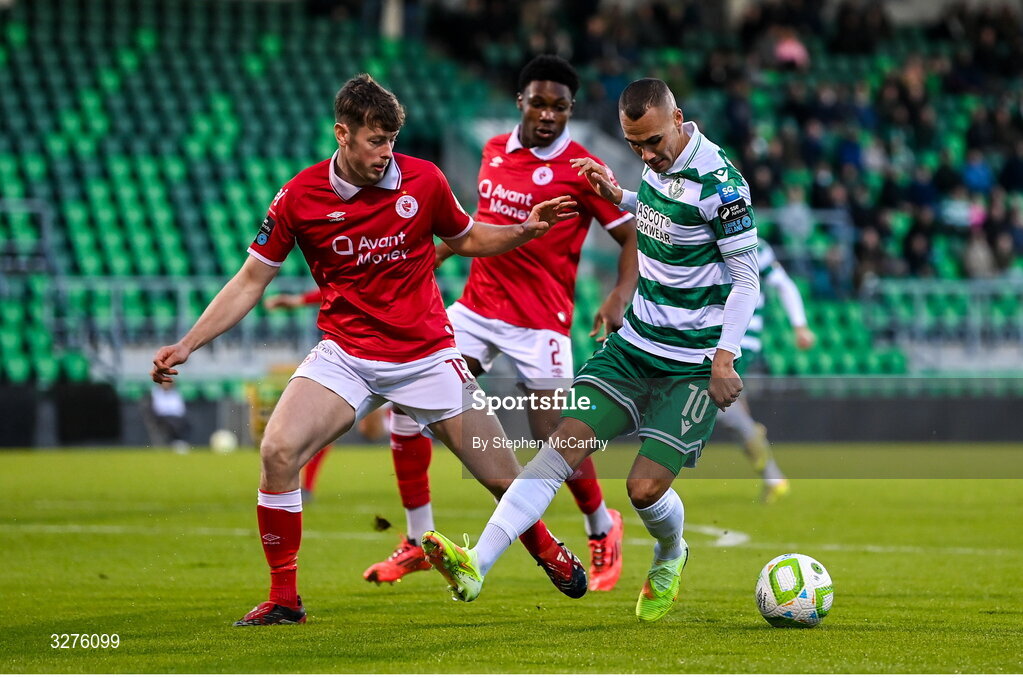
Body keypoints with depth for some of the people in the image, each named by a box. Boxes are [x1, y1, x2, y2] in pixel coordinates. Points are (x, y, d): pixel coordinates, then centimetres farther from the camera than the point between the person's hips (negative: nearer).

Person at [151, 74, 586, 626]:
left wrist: (524, 231, -5)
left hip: (427, 353, 0)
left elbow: (465, 239, 13)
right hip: (345, 352, 0)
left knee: (503, 478, 1)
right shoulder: (299, 197, -9)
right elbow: (251, 280, -1)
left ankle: (549, 551, 36)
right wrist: (187, 345, -7)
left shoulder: (423, 181, -7)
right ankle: (284, 600, -8)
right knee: (278, 451, -23)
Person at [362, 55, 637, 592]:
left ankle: (602, 527, 23)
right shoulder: (494, 151, 8)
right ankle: (419, 540, 8)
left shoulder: (582, 169, -9)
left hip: (539, 321, -5)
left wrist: (619, 297, -22)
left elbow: (631, 238, -7)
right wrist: (433, 256, 21)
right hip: (476, 307, 6)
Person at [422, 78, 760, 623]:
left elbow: (746, 277, -13)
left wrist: (724, 358, -21)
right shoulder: (657, 164, 4)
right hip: (634, 344, 6)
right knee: (562, 446, -9)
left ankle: (670, 557, 24)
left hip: (693, 364, -6)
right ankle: (476, 566, -20)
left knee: (645, 487, -13)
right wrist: (618, 197, 9)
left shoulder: (718, 183, -18)